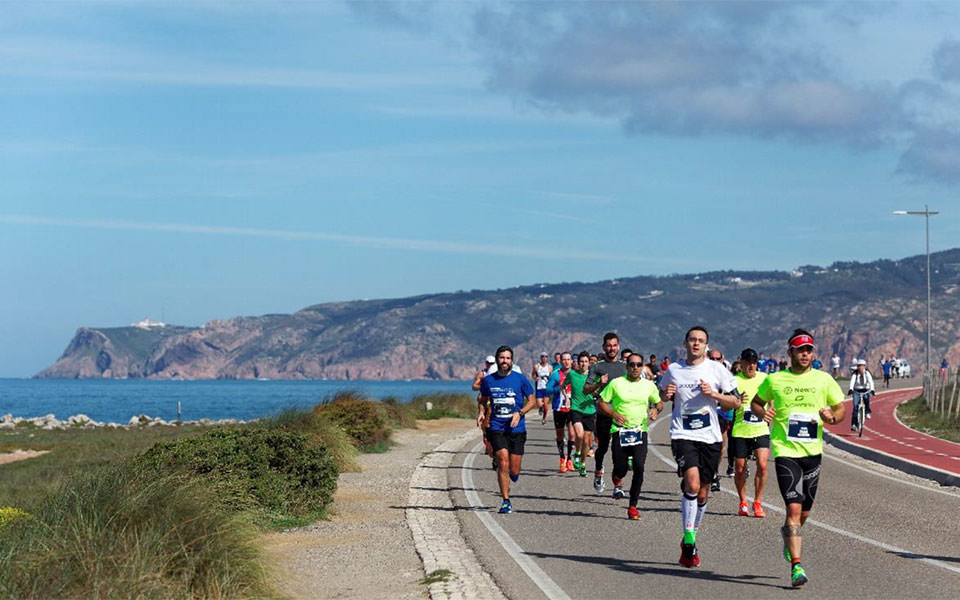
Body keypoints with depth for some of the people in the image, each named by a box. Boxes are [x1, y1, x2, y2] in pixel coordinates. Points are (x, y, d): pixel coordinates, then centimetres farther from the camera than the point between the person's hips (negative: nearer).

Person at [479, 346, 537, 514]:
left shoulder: (520, 379, 0)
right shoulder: (488, 380, 4)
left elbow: (532, 401, 6)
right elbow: (483, 400, 21)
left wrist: (519, 413, -10)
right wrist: (483, 412, 2)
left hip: (516, 429, 0)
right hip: (496, 428, 0)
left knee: (514, 471, 2)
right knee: (503, 463, -17)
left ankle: (513, 475, 40)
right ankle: (506, 501, -7)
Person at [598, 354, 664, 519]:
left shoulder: (649, 385, 6)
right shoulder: (616, 383, 0)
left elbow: (659, 402, 21)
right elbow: (601, 403, 4)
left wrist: (656, 410, -2)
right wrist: (614, 414, -12)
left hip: (640, 431, 1)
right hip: (620, 430, -1)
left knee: (639, 467, -13)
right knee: (621, 467, -4)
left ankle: (633, 506, -4)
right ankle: (617, 484, 36)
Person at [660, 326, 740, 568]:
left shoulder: (716, 369, 2)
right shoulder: (673, 370, 6)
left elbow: (736, 401, 3)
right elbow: (663, 395, 24)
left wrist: (713, 394, -13)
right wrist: (667, 394, 0)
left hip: (710, 437, 1)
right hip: (683, 435, -1)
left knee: (702, 492, 8)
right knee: (692, 484, -21)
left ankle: (690, 539, 28)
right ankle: (689, 542, -16)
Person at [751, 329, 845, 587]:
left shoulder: (824, 380, 5)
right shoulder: (774, 380, 2)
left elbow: (840, 408, 11)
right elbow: (756, 402, 16)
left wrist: (832, 417, -11)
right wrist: (763, 413, -6)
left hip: (813, 452, 3)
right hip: (785, 451, -3)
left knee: (805, 511, 12)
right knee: (794, 508, -15)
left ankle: (787, 534, 45)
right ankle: (796, 565, -14)